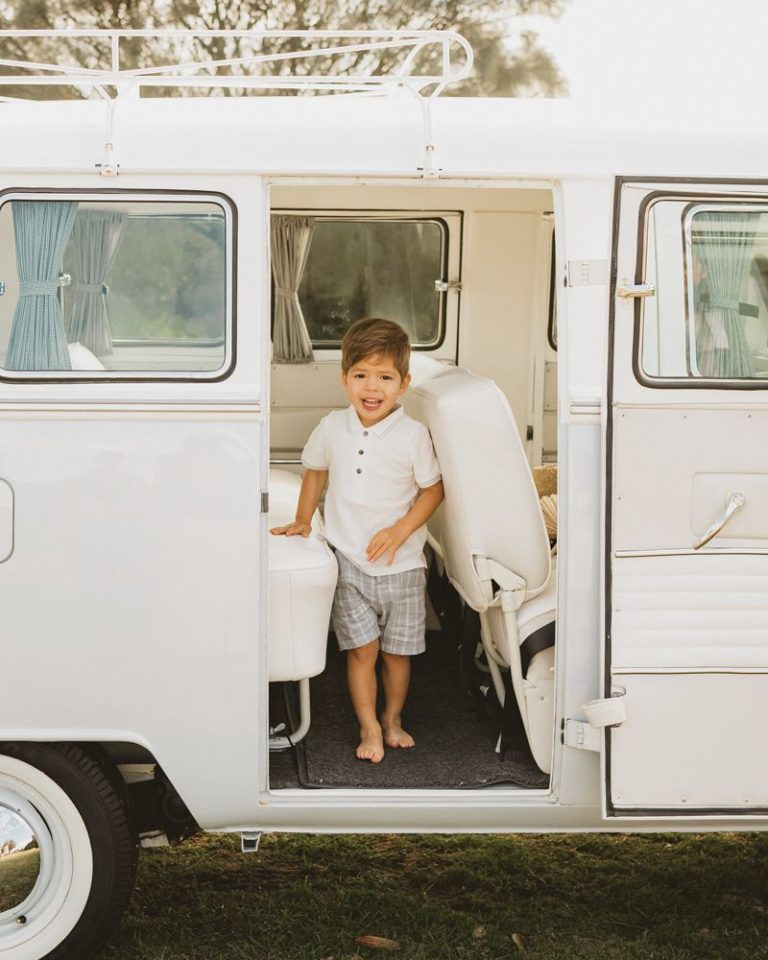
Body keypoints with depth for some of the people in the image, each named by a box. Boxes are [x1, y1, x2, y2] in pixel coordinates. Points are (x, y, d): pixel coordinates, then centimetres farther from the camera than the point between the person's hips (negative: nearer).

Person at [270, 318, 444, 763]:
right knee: (362, 649, 0)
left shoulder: (413, 434, -11)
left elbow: (434, 489, -4)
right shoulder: (332, 428, -2)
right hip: (348, 562, 1)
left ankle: (393, 718, 31)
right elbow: (316, 471, 15)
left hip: (401, 564, -1)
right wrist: (303, 521, 12)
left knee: (397, 651, 10)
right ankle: (369, 728, 12)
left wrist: (400, 530, -14)